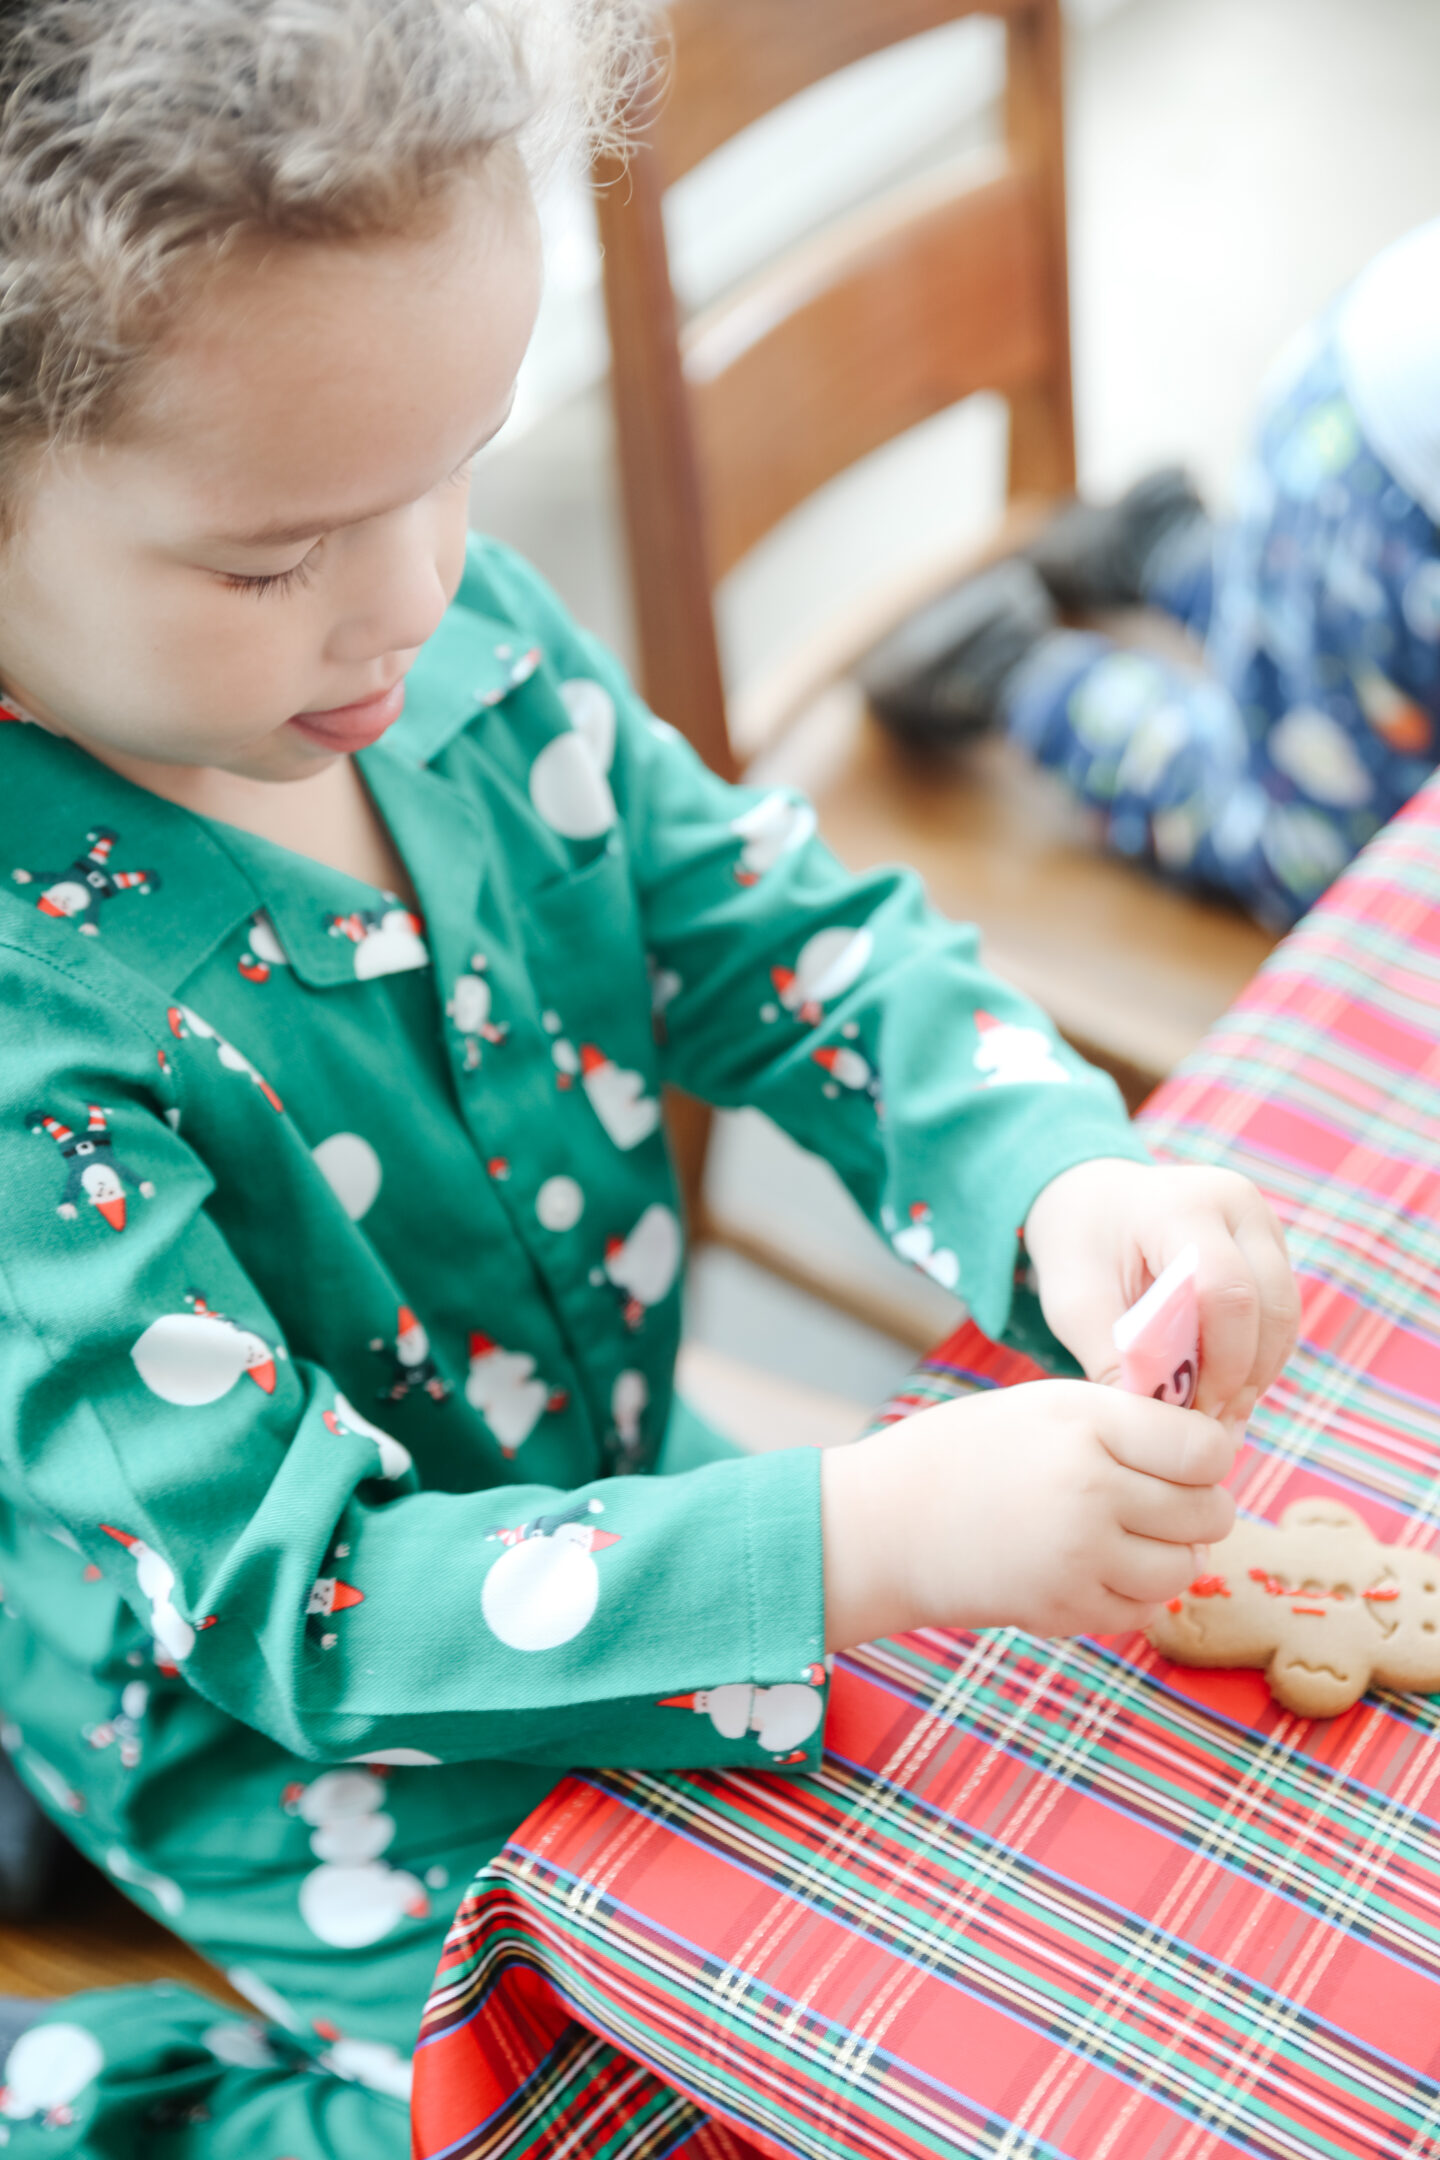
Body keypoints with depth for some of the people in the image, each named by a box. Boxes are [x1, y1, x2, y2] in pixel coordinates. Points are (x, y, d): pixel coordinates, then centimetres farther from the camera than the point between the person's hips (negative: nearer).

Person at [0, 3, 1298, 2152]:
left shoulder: (455, 636, -13)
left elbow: (786, 936, -4)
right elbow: (305, 1607, -29)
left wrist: (1056, 1178, -23)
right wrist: (869, 1535, -38)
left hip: (623, 1518, 6)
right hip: (345, 1805, -6)